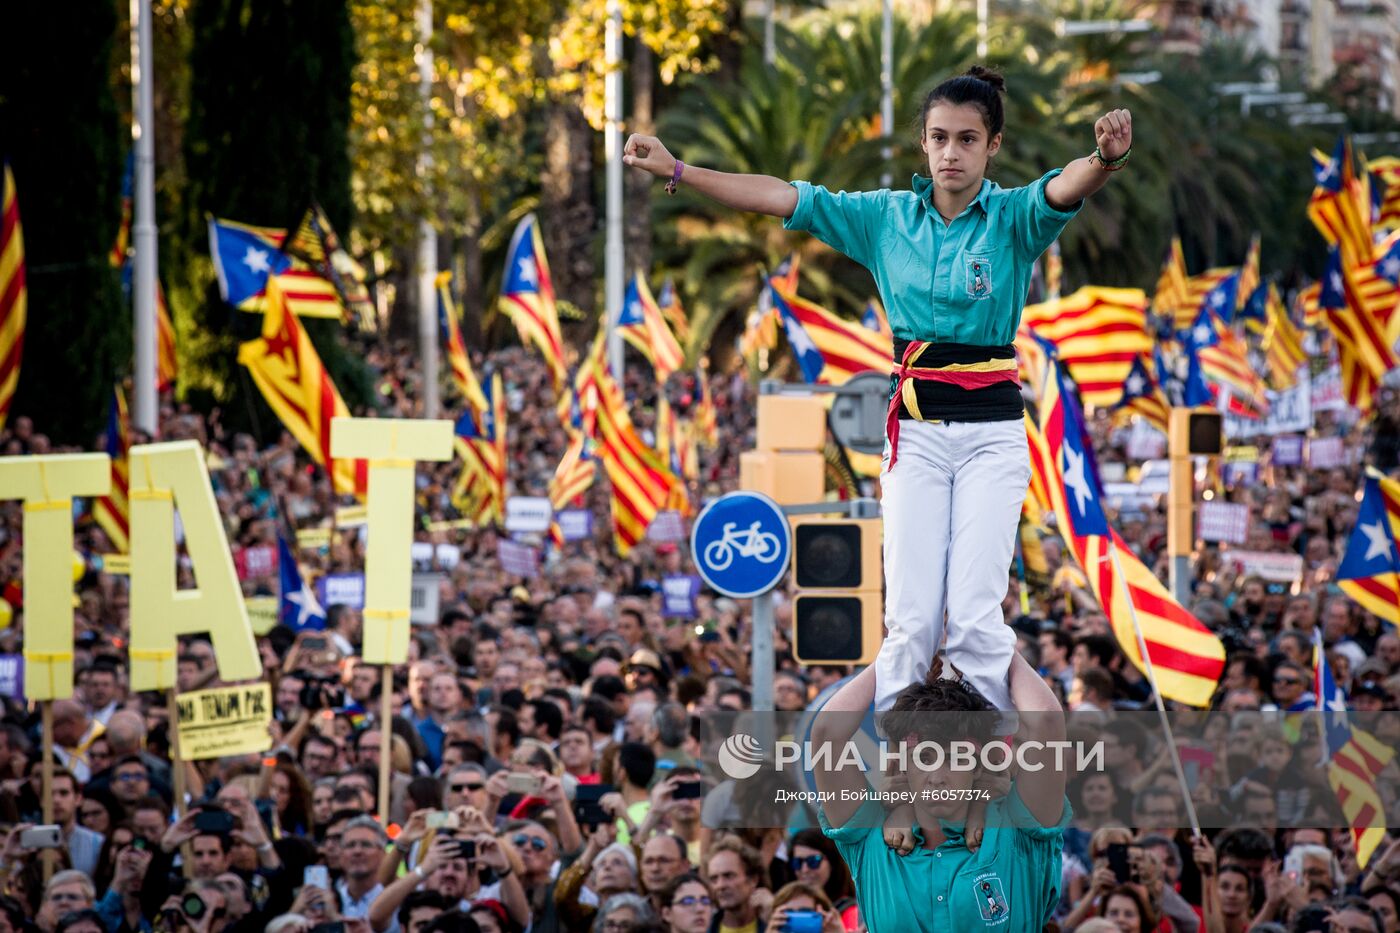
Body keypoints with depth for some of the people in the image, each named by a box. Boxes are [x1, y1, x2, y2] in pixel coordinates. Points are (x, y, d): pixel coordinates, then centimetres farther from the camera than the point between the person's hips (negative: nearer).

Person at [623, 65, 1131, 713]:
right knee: (910, 617, -4)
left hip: (991, 433, -2)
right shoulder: (886, 218, 5)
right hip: (916, 432, 2)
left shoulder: (1013, 218, -4)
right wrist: (675, 170, -7)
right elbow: (780, 197, 1)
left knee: (974, 617, -10)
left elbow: (1067, 189, -25)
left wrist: (1107, 158, -48)